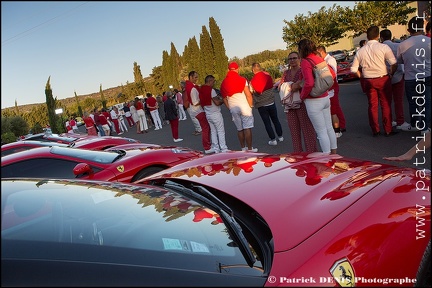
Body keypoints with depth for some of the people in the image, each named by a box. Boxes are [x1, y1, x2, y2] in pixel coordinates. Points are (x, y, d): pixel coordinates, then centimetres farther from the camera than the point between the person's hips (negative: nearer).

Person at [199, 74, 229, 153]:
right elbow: (217, 103, -19)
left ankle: (215, 148, 15)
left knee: (213, 131, 13)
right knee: (221, 131, 0)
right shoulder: (211, 90, -17)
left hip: (208, 114, 7)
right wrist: (222, 100, 2)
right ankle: (223, 148, 2)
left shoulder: (201, 90, 6)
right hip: (215, 114, -7)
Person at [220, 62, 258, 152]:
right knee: (247, 128, 0)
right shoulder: (242, 80, -8)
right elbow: (248, 95, -11)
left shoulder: (224, 83, 5)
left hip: (233, 108, 4)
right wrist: (251, 106, 1)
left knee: (239, 129, 13)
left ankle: (243, 147, 19)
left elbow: (224, 98, 8)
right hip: (244, 107, -4)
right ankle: (250, 148, 1)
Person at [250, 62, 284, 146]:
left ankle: (273, 140, 8)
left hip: (261, 105, -3)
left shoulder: (252, 81, -11)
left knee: (267, 123, 6)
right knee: (275, 120, 17)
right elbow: (272, 86, 10)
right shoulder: (268, 76, -2)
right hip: (271, 102, 3)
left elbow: (251, 93, -8)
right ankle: (280, 137, 24)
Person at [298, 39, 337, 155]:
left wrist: (302, 96, -10)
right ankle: (334, 153, 26)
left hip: (313, 101, -8)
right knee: (329, 127, 16)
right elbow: (332, 74, 15)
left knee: (321, 131, -1)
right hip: (325, 97, 8)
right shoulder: (319, 59, 7)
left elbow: (309, 83, -25)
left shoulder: (305, 62, -15)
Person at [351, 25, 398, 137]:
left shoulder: (360, 51, 0)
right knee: (386, 105, 6)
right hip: (383, 79, -3)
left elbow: (353, 69, 1)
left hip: (368, 81, 3)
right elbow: (394, 64, -16)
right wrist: (391, 73, 1)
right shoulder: (383, 47, -11)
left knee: (372, 105, 12)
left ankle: (375, 130, 19)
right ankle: (388, 130, 12)